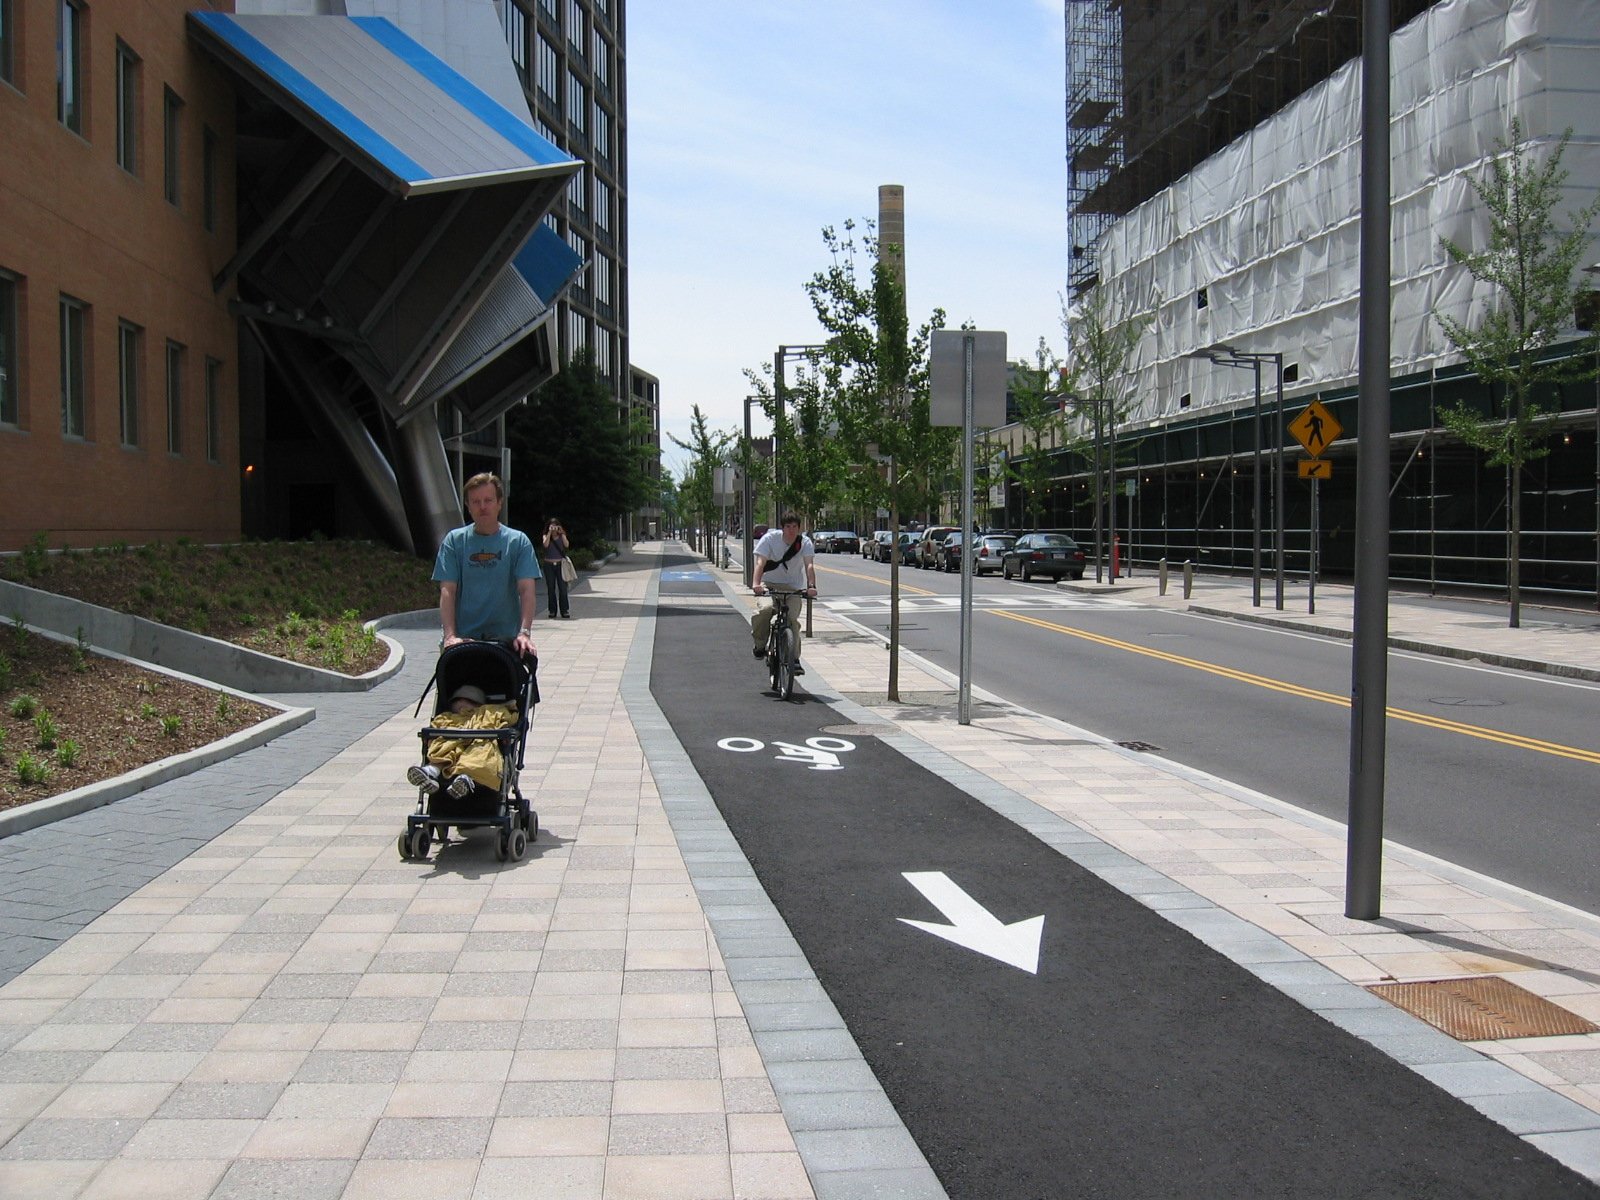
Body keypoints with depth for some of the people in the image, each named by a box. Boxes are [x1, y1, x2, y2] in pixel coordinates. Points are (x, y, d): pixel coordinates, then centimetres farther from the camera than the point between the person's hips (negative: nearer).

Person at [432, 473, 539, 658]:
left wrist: (524, 632, -20)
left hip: (506, 639, 0)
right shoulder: (454, 541, 6)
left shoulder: (518, 542, 4)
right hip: (463, 638, 0)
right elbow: (447, 591, -1)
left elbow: (527, 590, -6)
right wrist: (450, 635, -15)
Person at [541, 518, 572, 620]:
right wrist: (550, 533, -14)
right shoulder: (546, 536, 5)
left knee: (562, 588, -4)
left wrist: (562, 533, -14)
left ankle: (565, 611, 2)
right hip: (549, 565, 0)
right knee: (551, 589, 3)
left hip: (560, 564, 0)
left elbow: (566, 545, -11)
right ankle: (552, 611, 9)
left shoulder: (561, 536, 7)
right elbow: (545, 545, -15)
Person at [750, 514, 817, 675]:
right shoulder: (770, 539, -13)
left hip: (794, 587, 1)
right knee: (761, 614, -27)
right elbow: (760, 562, -24)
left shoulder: (805, 542, -9)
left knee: (792, 619, -16)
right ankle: (760, 646, -1)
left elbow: (809, 565, -22)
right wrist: (756, 584, -42)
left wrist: (811, 586, -42)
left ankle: (794, 660, -4)